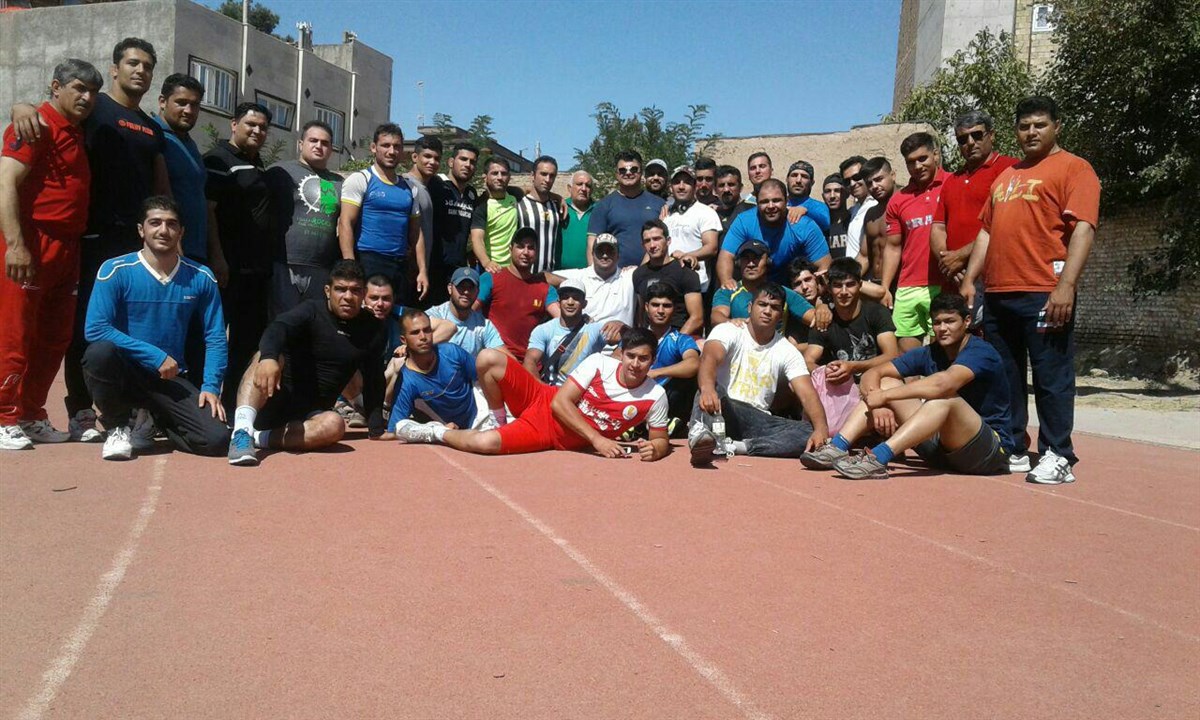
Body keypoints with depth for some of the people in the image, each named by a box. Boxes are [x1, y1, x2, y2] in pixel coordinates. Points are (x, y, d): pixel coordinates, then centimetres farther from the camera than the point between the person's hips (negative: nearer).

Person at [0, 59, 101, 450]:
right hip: (31, 245, -8)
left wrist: (74, 249, 14)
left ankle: (32, 417, 20)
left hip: (67, 248, 8)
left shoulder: (77, 133, 19)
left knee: (55, 338, 11)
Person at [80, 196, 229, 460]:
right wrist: (156, 356, -20)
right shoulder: (115, 271, -9)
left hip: (171, 379, 2)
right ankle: (118, 427, -7)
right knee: (100, 352, -37)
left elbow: (215, 338, 2)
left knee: (216, 439, -18)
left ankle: (154, 419, 17)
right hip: (123, 371, -2)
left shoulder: (201, 278, -1)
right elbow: (95, 329, -17)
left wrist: (210, 387, -10)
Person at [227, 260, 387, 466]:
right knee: (269, 356, -32)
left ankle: (259, 438, -31)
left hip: (311, 413, 2)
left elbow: (374, 380, 8)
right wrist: (268, 357, -51)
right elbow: (279, 328, -28)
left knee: (334, 424, -33)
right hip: (276, 401, -2)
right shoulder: (312, 311, -7)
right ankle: (242, 431, -47)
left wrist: (376, 429, 3)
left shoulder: (371, 329, 4)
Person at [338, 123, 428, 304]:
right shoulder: (360, 180, -1)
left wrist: (423, 271, 10)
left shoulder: (410, 188, 15)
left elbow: (416, 232, 18)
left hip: (401, 265, 5)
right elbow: (345, 224, -9)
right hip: (368, 262, -5)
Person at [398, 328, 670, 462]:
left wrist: (654, 450, -25)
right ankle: (500, 422, 7)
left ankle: (436, 432, 9)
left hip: (556, 439, -1)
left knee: (483, 443, -26)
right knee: (488, 359, -20)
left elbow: (662, 440, 1)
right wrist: (597, 439, -24)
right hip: (542, 403, 1)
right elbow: (560, 402, -15)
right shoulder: (600, 363, -14)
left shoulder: (655, 397, -13)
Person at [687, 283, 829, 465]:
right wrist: (707, 387, -48)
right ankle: (700, 433, -67)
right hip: (721, 411, -3)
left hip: (757, 421, 3)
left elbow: (807, 394, -4)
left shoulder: (787, 352, 9)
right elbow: (710, 357, -23)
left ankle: (737, 447, -38)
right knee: (712, 389, -36)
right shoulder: (728, 331, 0)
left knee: (809, 433, -23)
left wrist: (821, 429, -26)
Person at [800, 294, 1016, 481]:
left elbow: (942, 383, -36)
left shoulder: (980, 353, -15)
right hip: (941, 446, 6)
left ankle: (878, 458, -45)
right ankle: (837, 448, -23)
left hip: (993, 449, -6)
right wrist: (877, 403, -25)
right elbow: (872, 374, -3)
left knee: (945, 397, -35)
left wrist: (883, 397, -32)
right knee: (887, 383, -5)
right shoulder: (928, 354, 5)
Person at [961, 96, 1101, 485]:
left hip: (1044, 293, -7)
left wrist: (1066, 285, -19)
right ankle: (1010, 448, 21)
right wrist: (969, 279, 13)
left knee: (1051, 376, -3)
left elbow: (1083, 229, -10)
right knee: (1004, 375, 11)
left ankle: (1057, 457, 4)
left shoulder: (1073, 168, 1)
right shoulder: (1006, 176, 23)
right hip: (997, 293, 7)